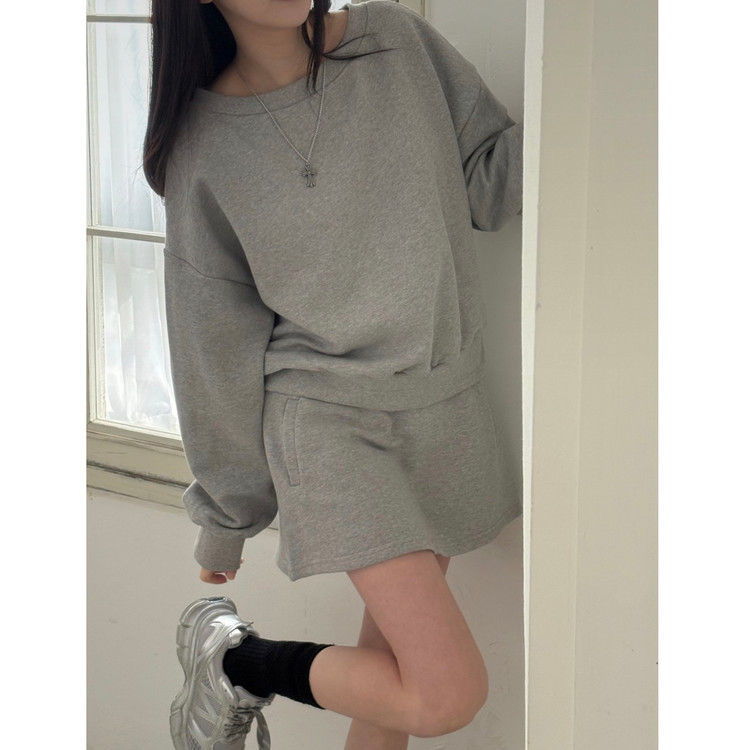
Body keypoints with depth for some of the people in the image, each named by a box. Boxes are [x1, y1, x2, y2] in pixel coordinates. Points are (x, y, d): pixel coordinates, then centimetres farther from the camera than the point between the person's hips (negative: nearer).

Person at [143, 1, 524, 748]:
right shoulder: (207, 149, -9)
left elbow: (487, 183, 3)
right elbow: (216, 351, -2)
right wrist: (223, 518, 8)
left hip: (448, 407, 4)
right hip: (330, 424, -4)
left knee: (396, 644, 13)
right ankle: (236, 660, 11)